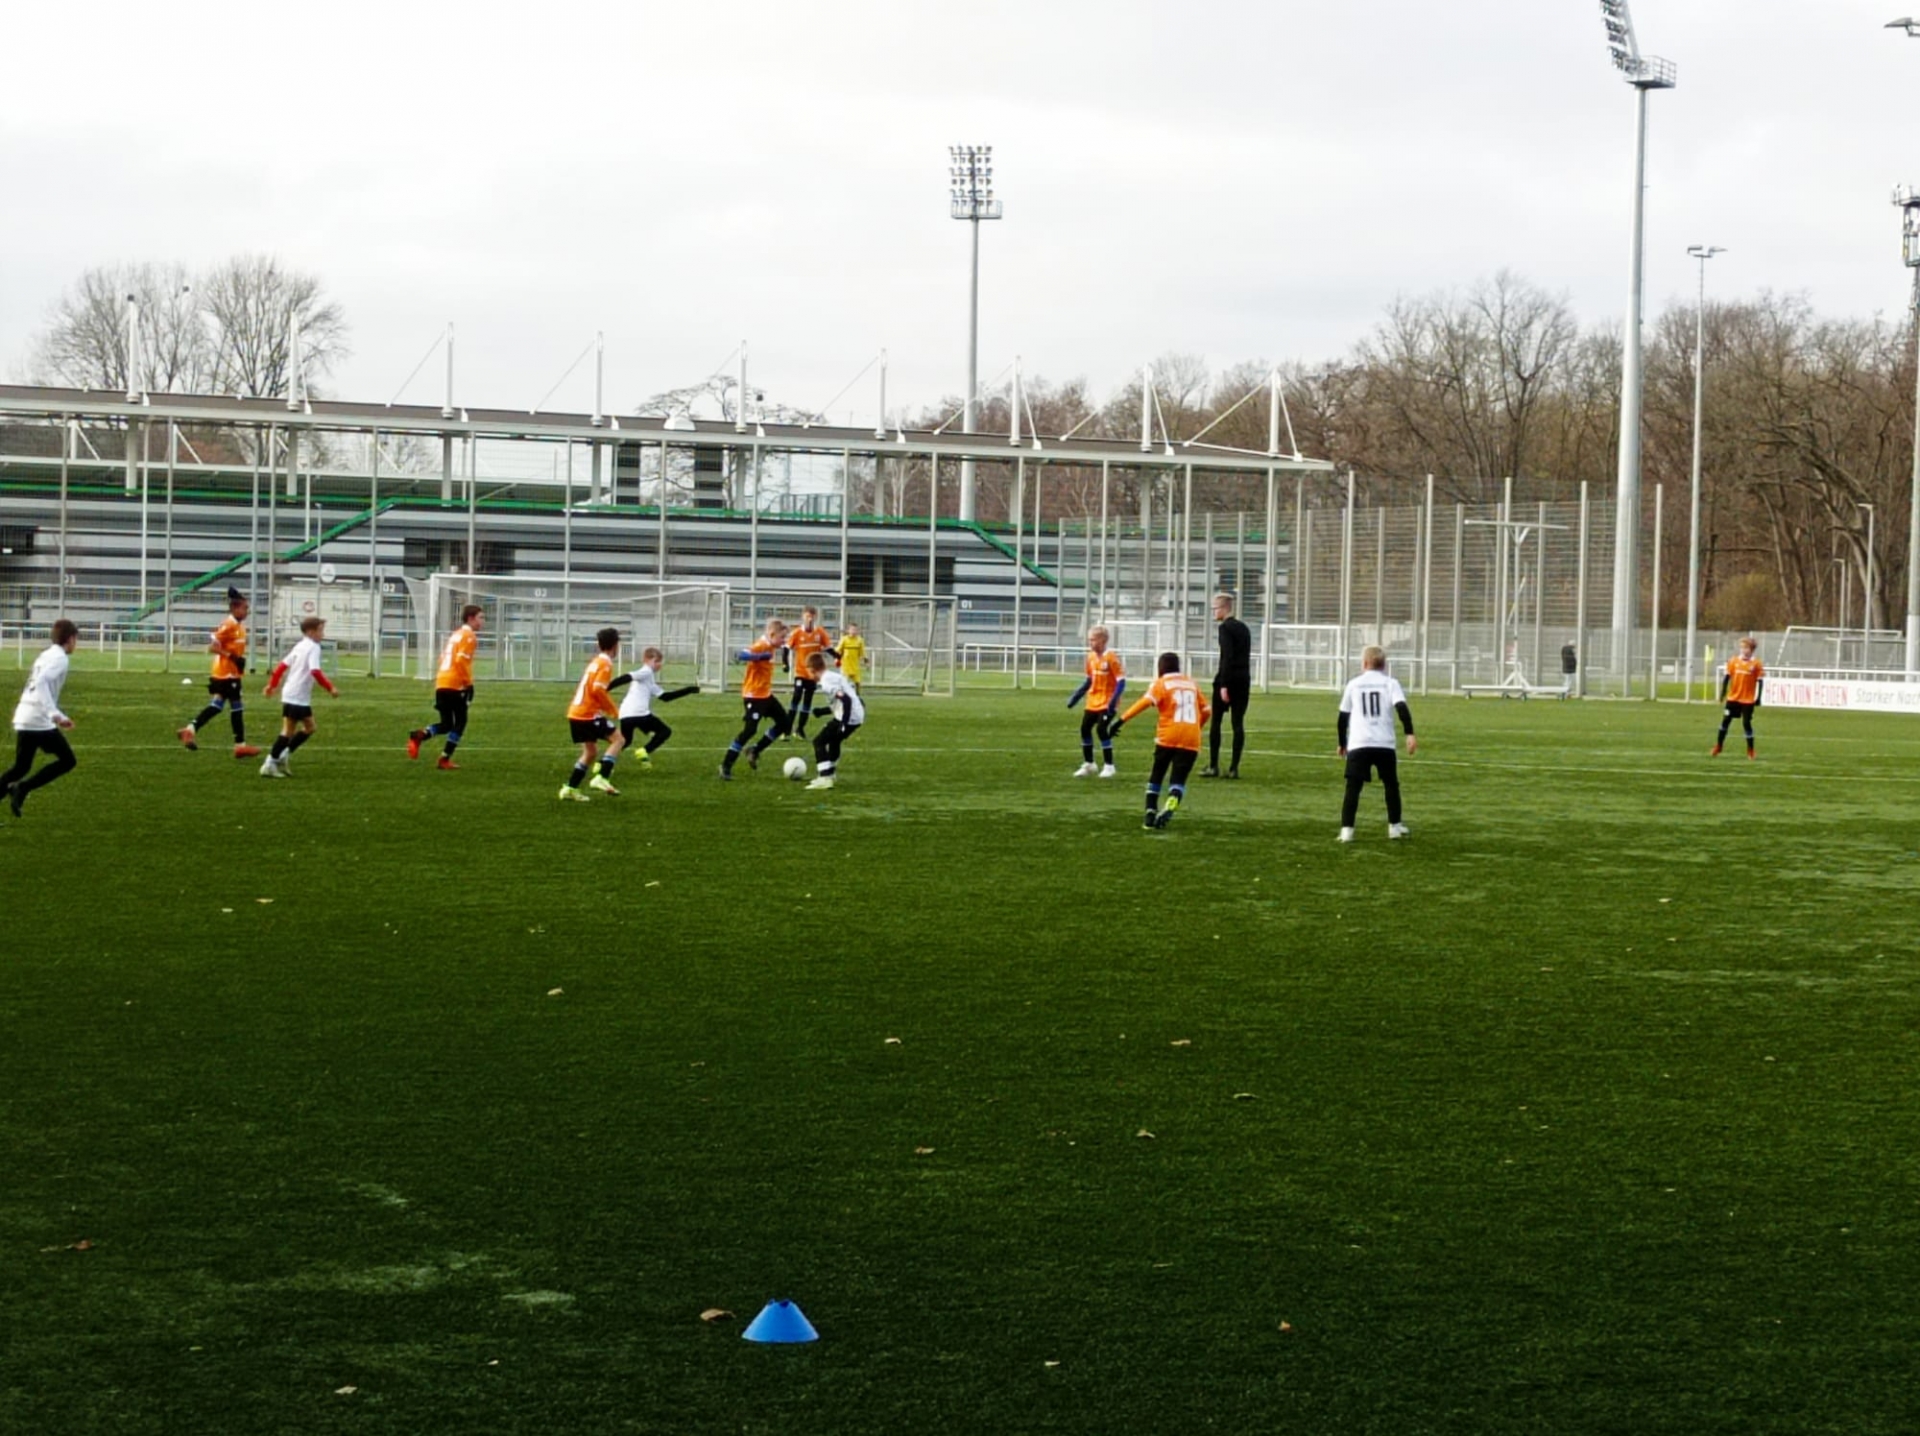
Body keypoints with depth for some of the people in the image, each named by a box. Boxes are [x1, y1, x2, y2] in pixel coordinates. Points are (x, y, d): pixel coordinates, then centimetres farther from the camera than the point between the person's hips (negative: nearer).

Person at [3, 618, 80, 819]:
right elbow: (42, 683, -24)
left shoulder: (47, 655, 19)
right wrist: (54, 713, -30)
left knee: (21, 767, 15)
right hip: (40, 721, -9)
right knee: (68, 761, 2)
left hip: (23, 720, 9)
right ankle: (22, 788, -8)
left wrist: (59, 717, 29)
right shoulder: (59, 658, -9)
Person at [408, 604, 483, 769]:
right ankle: (445, 760, 0)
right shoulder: (469, 636, -6)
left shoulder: (455, 634, 21)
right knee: (460, 722, 4)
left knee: (446, 724, 12)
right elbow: (461, 660, -17)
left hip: (441, 684, 8)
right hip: (455, 685, -8)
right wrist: (469, 684, -13)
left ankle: (420, 735, -14)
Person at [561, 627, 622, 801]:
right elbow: (598, 689, -22)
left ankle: (570, 788, 14)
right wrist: (613, 710, -11)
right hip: (588, 714, -9)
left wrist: (610, 706, 21)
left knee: (590, 752, 17)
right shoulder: (605, 664, -11)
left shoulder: (595, 661, 16)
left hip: (576, 713, 9)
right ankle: (601, 778, -14)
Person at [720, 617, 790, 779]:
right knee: (750, 729, -10)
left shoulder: (769, 646, 6)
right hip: (754, 695, -10)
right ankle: (726, 765, -2)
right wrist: (763, 656, -42)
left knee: (784, 722, 11)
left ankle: (755, 751, 18)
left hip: (766, 694, 10)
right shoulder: (760, 645, -21)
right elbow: (741, 654, -37)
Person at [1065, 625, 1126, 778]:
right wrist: (1076, 696, 11)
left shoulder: (1111, 658, -16)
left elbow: (1121, 681, -17)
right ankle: (1088, 764, 21)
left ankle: (1109, 766, -2)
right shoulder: (1091, 657, 4)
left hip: (1107, 703, -7)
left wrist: (1113, 700, -26)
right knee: (1085, 728, 7)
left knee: (1101, 729, -15)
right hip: (1093, 701, 7)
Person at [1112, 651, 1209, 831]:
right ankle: (1169, 807, -26)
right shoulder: (1192, 684, 18)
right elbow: (1205, 710, 21)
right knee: (1178, 779, 1)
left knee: (1157, 775, 17)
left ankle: (1151, 812, 12)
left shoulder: (1160, 684, 4)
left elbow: (1146, 701, -13)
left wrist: (1121, 720, -17)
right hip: (1191, 739, 2)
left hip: (1168, 736, -2)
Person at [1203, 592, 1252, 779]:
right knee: (1238, 723, 5)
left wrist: (1223, 685, -18)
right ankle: (1234, 767, 2)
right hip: (1244, 679, 7)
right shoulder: (1243, 628, 14)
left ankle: (1213, 766, 1)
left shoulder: (1225, 628, -10)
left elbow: (1227, 657, -17)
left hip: (1227, 679, -7)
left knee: (1215, 722, 2)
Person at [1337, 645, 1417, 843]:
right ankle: (1394, 826, 21)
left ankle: (1346, 829, -13)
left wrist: (1342, 743, 25)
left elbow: (1343, 716, 14)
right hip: (1385, 745, 0)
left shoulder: (1354, 685, 11)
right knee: (1391, 784, 18)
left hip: (1358, 745, 0)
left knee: (1353, 787, -2)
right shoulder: (1390, 683, 7)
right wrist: (1410, 734, -15)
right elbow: (1402, 708, -9)